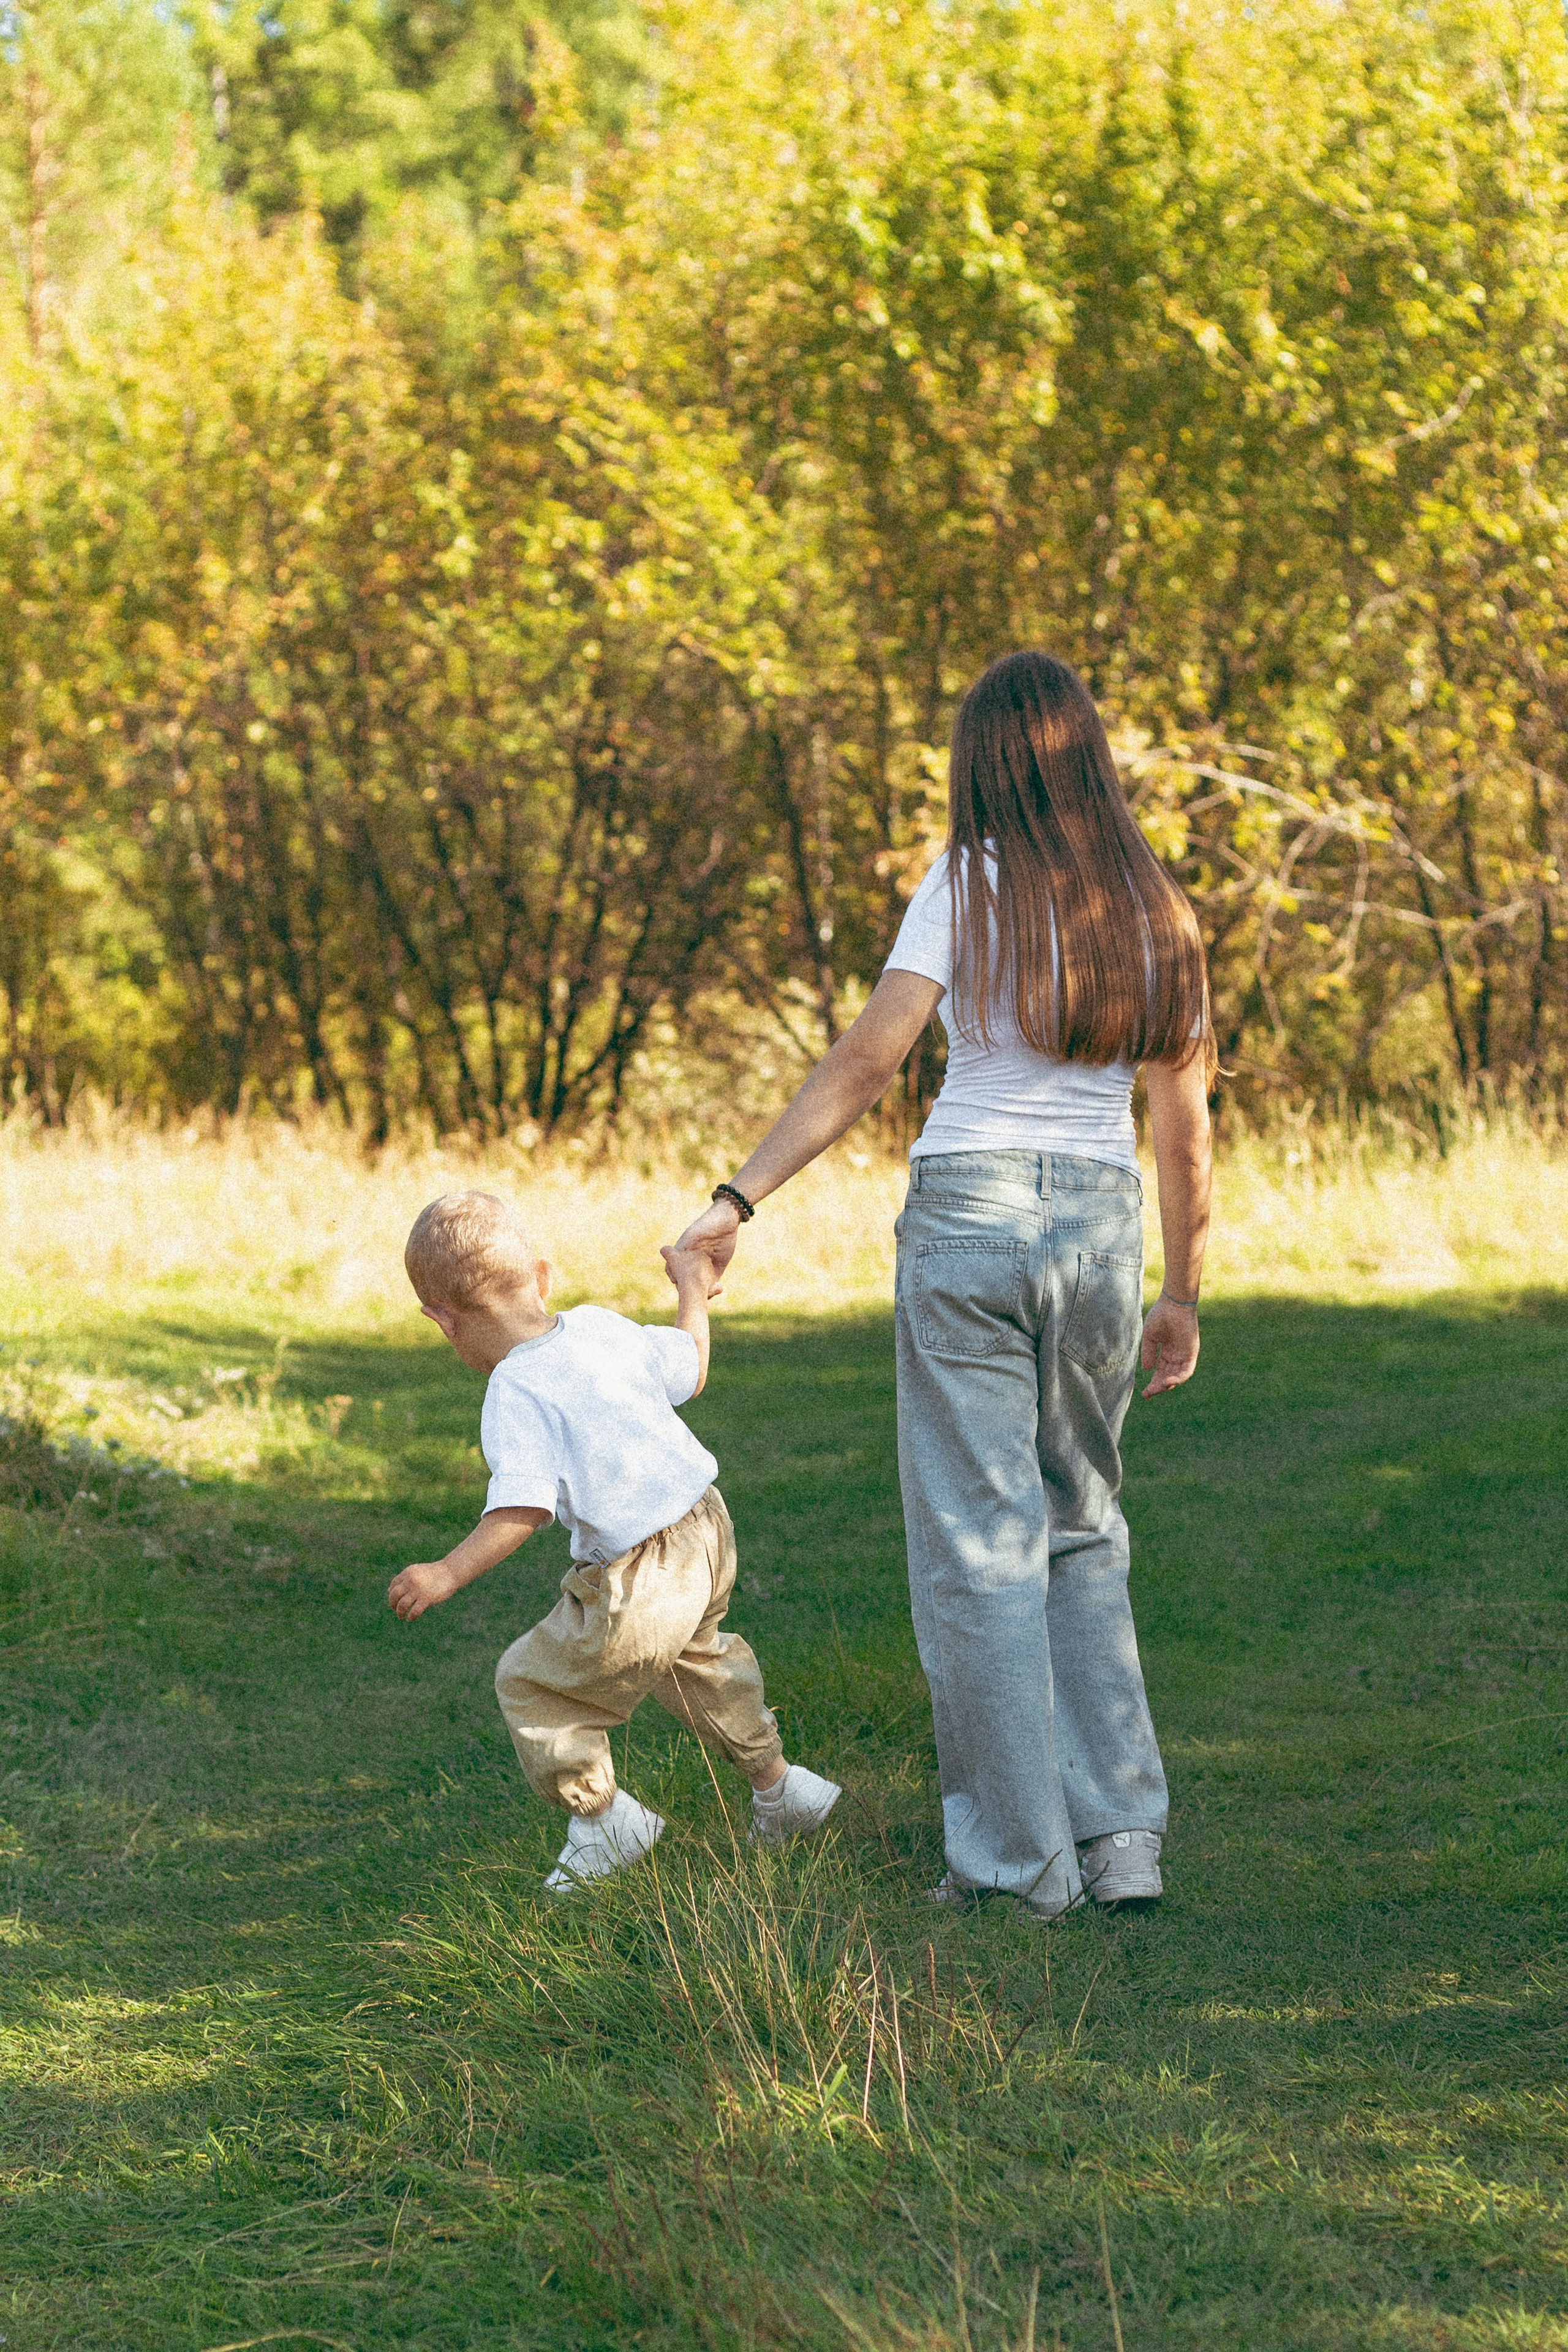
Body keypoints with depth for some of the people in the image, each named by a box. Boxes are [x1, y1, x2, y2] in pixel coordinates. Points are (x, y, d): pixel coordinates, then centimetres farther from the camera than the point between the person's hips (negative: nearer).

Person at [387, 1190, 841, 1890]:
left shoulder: (515, 1394, -20)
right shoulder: (603, 1327, 1)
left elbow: (522, 1510, -28)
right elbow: (690, 1367, 16)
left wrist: (446, 1575, -26)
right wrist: (692, 1289, 32)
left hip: (642, 1585, -9)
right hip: (707, 1532, 9)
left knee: (533, 1683, 9)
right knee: (695, 1659, 35)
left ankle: (604, 1819, 19)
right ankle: (777, 1786, 46)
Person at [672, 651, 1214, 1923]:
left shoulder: (971, 886, -4)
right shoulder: (1156, 910, 8)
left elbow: (867, 1062, -12)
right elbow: (1185, 1124, 10)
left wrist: (742, 1195, -11)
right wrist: (1183, 1294, 18)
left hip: (969, 1211, -4)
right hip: (1102, 1226, 4)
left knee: (980, 1543, 2)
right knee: (1085, 1534, 17)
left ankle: (1021, 1854, 4)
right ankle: (1122, 1836, 10)